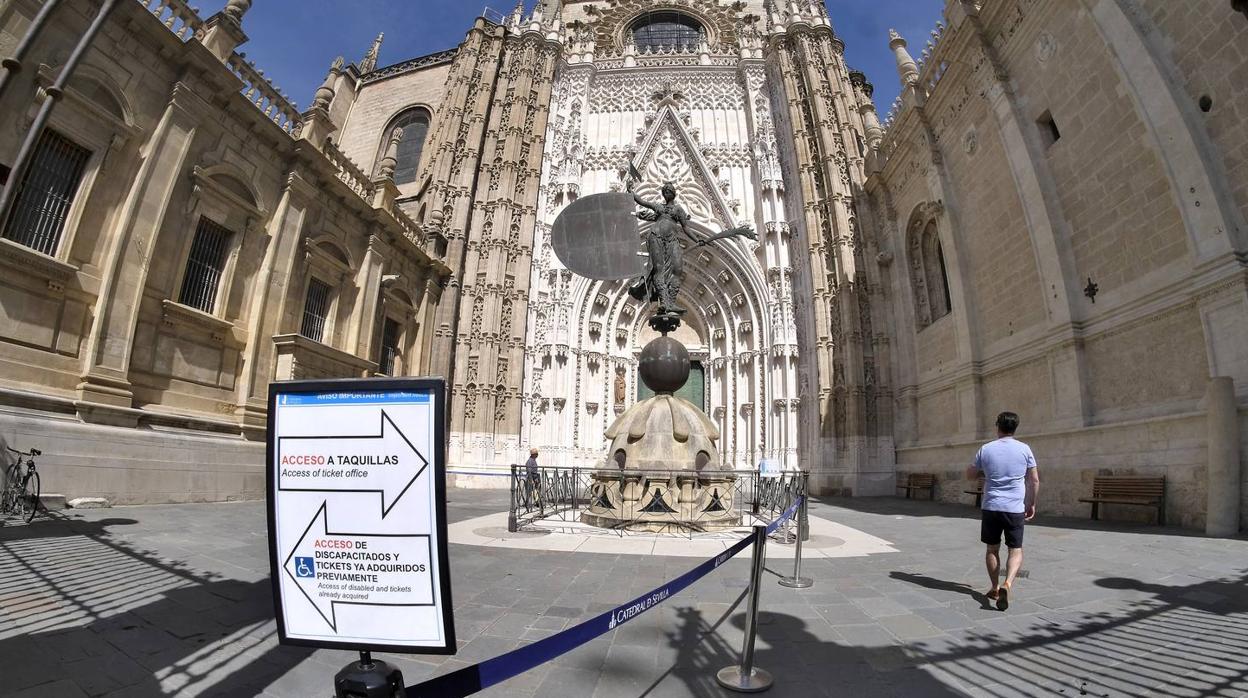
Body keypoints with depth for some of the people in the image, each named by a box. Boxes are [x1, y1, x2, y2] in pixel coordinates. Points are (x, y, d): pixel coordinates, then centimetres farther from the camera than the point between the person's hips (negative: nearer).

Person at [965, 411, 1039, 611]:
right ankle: (1007, 583, -15)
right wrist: (1032, 504, 14)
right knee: (1016, 550, 7)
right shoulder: (1024, 449, -1)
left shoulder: (986, 449, -1)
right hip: (1016, 508, 0)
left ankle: (995, 588, 21)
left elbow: (970, 475, 7)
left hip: (991, 507, 0)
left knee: (992, 549, 14)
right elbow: (1034, 480, 2)